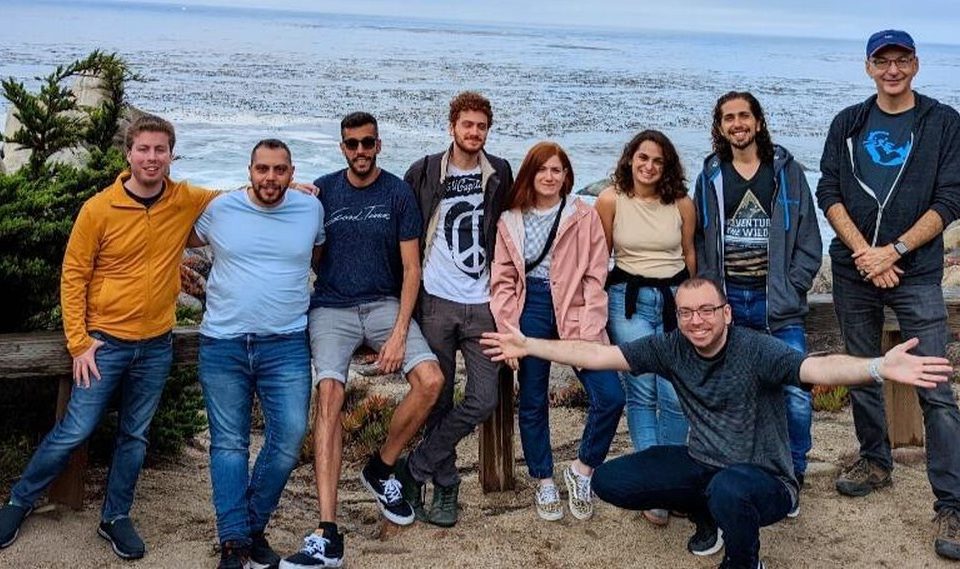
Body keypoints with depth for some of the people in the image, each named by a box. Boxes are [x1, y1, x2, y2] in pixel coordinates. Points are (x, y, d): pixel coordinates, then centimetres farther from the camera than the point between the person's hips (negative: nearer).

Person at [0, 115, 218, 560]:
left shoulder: (187, 201, -3)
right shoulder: (99, 209, -11)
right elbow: (73, 276, -6)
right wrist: (78, 342, -9)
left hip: (157, 344, 3)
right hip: (106, 341, -3)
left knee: (135, 436, 12)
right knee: (75, 431, 2)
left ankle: (115, 518, 27)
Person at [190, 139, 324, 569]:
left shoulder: (311, 209, 4)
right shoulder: (219, 210, 2)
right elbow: (182, 239, 20)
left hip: (286, 344, 0)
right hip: (223, 344, 0)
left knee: (289, 436, -6)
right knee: (228, 444, 2)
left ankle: (254, 528, 12)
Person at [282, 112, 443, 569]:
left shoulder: (398, 193, 2)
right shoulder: (322, 190, 4)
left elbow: (411, 269, -1)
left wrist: (399, 333, -10)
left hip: (385, 303, 1)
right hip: (331, 306, -1)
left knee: (430, 380, -21)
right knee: (329, 395, -22)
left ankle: (380, 469, 7)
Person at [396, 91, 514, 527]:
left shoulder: (499, 174, 7)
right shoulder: (424, 173, 1)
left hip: (482, 304, 2)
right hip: (437, 302, -2)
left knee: (483, 400, -5)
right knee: (439, 400, 4)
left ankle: (412, 469, 10)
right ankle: (445, 487, 20)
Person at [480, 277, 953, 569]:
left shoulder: (755, 350, -21)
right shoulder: (670, 349, -6)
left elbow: (818, 368, -38)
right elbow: (598, 355, -3)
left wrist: (879, 368, -58)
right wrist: (527, 346, -5)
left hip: (763, 479, -6)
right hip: (701, 463, 6)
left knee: (727, 489, -41)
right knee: (609, 481, -1)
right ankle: (709, 515, 17)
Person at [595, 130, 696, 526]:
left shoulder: (682, 204, 1)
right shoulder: (611, 200, -3)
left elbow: (690, 254, 14)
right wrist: (601, 303, 9)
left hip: (675, 298, 1)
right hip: (629, 300, -1)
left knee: (677, 396, -7)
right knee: (641, 394, -2)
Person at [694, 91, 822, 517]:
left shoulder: (786, 171, 5)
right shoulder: (710, 177, 9)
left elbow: (809, 243, 4)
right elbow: (699, 242, 8)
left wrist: (790, 292, -5)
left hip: (777, 306, -1)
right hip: (726, 302, 2)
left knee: (796, 398, -8)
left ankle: (791, 481, 11)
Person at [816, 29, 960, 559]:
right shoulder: (847, 124, 8)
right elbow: (829, 193, 2)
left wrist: (893, 251, -13)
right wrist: (863, 252, -11)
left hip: (915, 273, -3)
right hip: (853, 271, 3)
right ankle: (875, 462, 34)